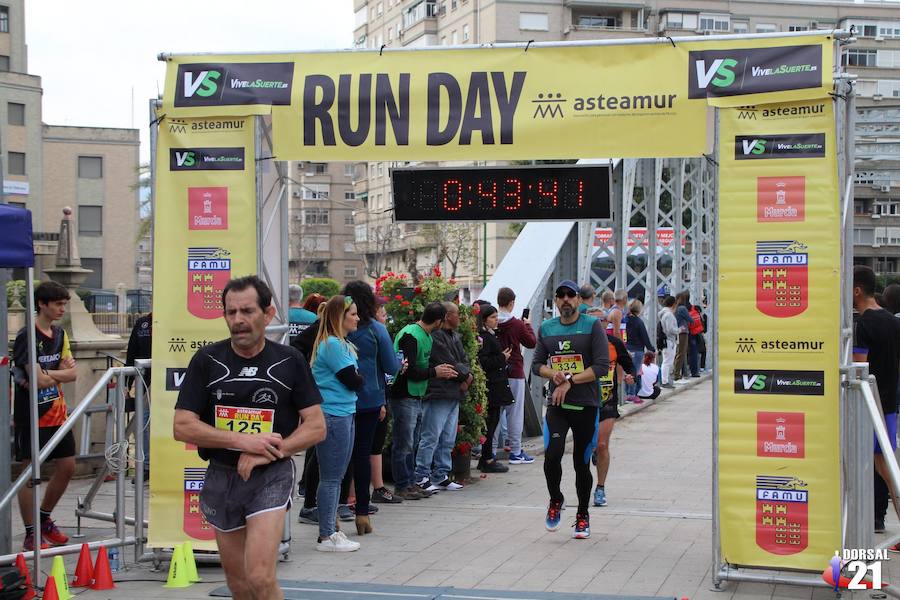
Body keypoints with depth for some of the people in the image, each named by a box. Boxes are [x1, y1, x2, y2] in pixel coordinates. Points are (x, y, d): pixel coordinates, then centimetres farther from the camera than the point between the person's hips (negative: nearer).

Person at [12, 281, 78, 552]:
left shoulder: (59, 334, 10)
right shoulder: (26, 336, -13)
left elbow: (72, 374, 2)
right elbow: (37, 379, -23)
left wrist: (46, 374, -13)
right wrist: (60, 371, -7)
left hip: (57, 413, 7)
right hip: (32, 416, -7)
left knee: (67, 467, 10)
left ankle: (44, 520, 28)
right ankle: (31, 535, 7)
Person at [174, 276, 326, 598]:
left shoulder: (290, 361, -2)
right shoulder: (207, 360, -1)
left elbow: (316, 427, -2)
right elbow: (182, 427, -5)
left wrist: (268, 452, -15)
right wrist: (243, 441, -15)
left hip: (272, 475, -3)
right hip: (221, 476, 3)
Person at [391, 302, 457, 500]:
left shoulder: (426, 336, 12)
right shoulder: (410, 336, -19)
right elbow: (408, 371, -23)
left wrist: (440, 370, 5)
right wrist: (434, 372, -14)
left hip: (416, 397, 10)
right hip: (404, 397, -10)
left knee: (411, 444, 16)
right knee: (403, 444, -2)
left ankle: (410, 483, 23)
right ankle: (402, 486, 5)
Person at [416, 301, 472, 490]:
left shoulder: (455, 336, 18)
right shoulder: (436, 336, -13)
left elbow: (464, 361, 15)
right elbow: (448, 364, -17)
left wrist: (467, 377, -5)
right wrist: (465, 374, -3)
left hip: (454, 394, 10)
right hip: (438, 394, -10)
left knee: (448, 439, 13)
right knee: (431, 437, -7)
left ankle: (441, 476, 20)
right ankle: (421, 478, -2)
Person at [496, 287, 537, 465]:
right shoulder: (517, 325, -11)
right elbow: (532, 342, 1)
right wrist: (528, 325, 15)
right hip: (514, 373, -4)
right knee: (515, 412, 2)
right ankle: (516, 452, 4)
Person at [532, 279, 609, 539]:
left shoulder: (593, 325, -3)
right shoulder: (546, 328, 9)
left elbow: (602, 366, -9)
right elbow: (537, 364, 13)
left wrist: (570, 381, -15)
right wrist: (553, 374, -9)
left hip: (586, 405, -2)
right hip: (556, 404, 2)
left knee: (582, 463, 6)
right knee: (552, 455, -17)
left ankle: (582, 516, 24)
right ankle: (555, 501, 10)